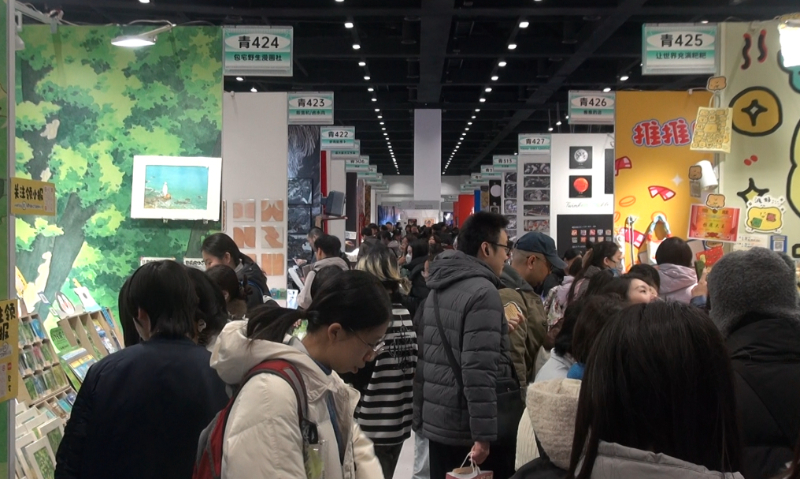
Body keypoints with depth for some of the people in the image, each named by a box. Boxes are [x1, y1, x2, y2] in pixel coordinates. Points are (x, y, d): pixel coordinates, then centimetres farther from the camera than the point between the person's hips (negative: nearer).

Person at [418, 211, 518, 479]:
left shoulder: (438, 290, 12)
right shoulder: (483, 292, -17)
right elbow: (479, 370, -24)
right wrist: (483, 435, -23)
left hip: (438, 423, 9)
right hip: (468, 430, -8)